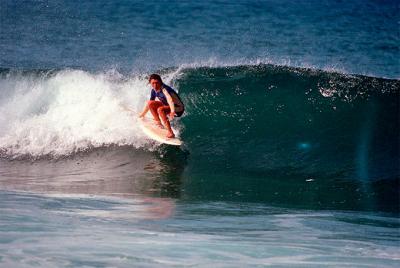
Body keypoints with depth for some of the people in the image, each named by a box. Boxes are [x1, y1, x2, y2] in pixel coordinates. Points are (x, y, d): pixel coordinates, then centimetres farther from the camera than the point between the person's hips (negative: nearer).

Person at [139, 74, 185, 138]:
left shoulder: (164, 89, -28)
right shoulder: (154, 90, -4)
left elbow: (169, 99, -47)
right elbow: (150, 102, 13)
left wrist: (172, 111, -64)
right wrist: (142, 114, 22)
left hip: (178, 109, -8)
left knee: (160, 109, -33)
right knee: (150, 103, -2)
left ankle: (171, 133, -31)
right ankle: (158, 123, 8)